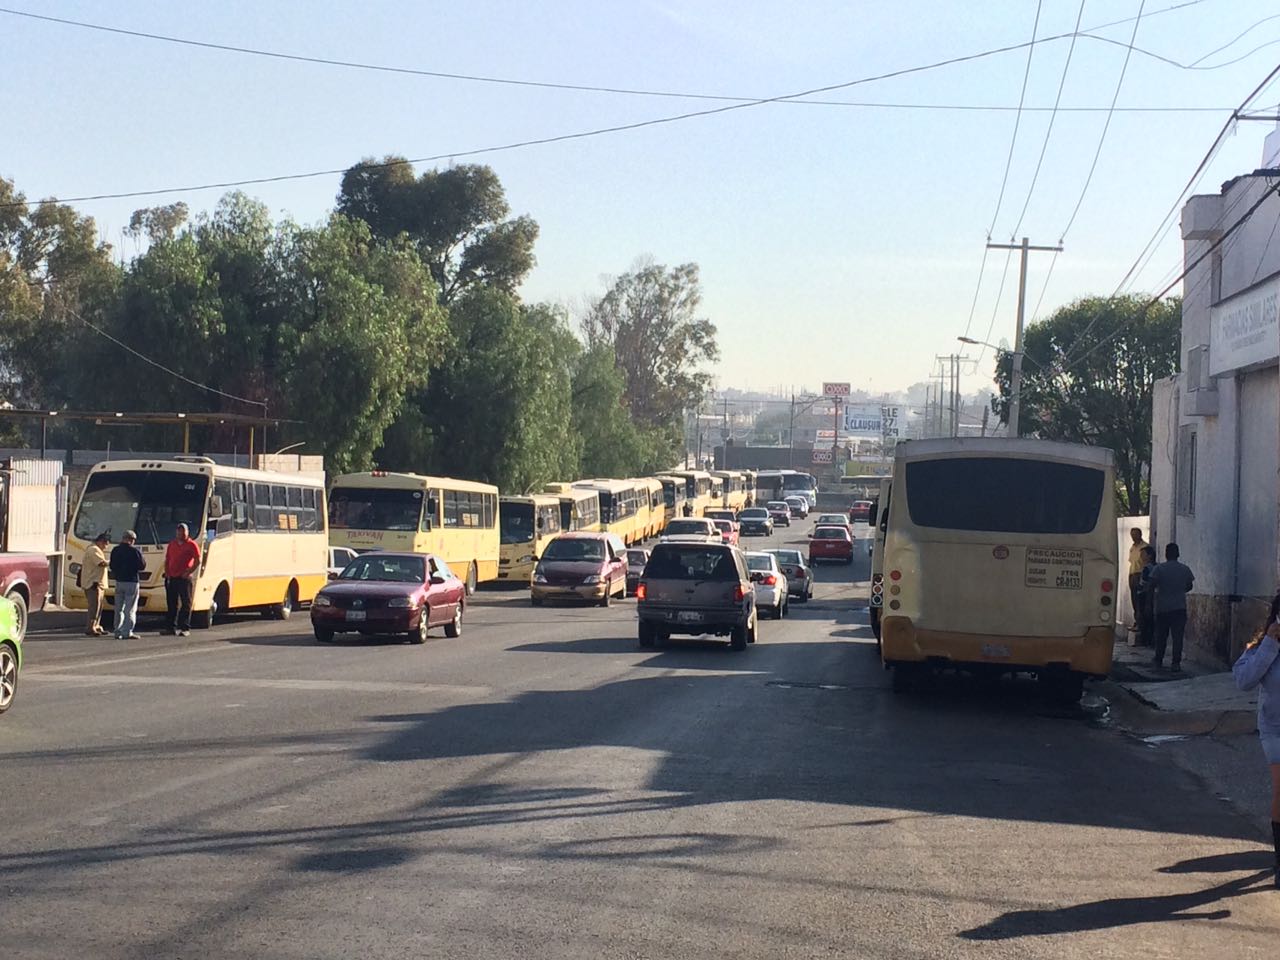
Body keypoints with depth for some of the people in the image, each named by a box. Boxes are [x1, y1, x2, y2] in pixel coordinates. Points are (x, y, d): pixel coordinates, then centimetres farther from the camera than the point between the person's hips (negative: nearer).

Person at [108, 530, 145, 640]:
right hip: (131, 581, -5)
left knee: (119, 608, 13)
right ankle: (127, 632, -7)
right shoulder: (135, 551, -12)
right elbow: (142, 566, -9)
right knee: (130, 609, -2)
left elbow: (112, 566, 11)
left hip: (119, 581, 5)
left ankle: (118, 632, 14)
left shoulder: (115, 550, 5)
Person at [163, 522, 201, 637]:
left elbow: (197, 562, -6)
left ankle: (185, 628, -2)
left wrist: (188, 572, -13)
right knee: (171, 604, 8)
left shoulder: (192, 545, -2)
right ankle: (170, 627, 13)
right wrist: (167, 573, 6)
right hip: (172, 578, 5)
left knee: (186, 604, -3)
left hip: (185, 578, -5)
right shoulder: (171, 544, 15)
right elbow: (167, 560, 19)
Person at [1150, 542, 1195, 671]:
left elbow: (1152, 584, -13)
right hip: (1179, 607, 0)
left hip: (1162, 608, 0)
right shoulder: (1185, 569, -1)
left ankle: (1159, 660, 23)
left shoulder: (1159, 568, -8)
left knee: (1161, 635, 14)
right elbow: (1189, 586, 7)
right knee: (1177, 636, -1)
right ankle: (1176, 663, -6)